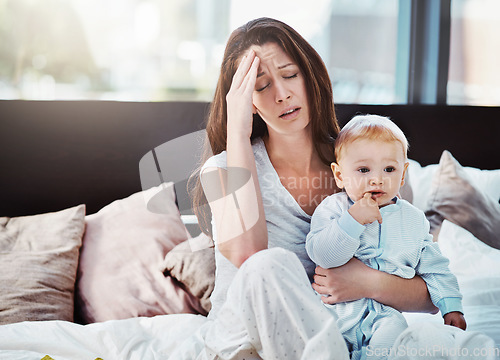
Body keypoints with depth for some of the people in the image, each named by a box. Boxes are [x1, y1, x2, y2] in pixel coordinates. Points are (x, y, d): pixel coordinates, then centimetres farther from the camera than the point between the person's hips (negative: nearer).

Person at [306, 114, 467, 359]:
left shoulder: (413, 219, 10)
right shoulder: (332, 209, 1)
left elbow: (434, 269, 17)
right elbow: (321, 255, -15)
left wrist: (451, 307, 7)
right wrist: (353, 220, -24)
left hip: (385, 312, 2)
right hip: (336, 308, -1)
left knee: (394, 330, -30)